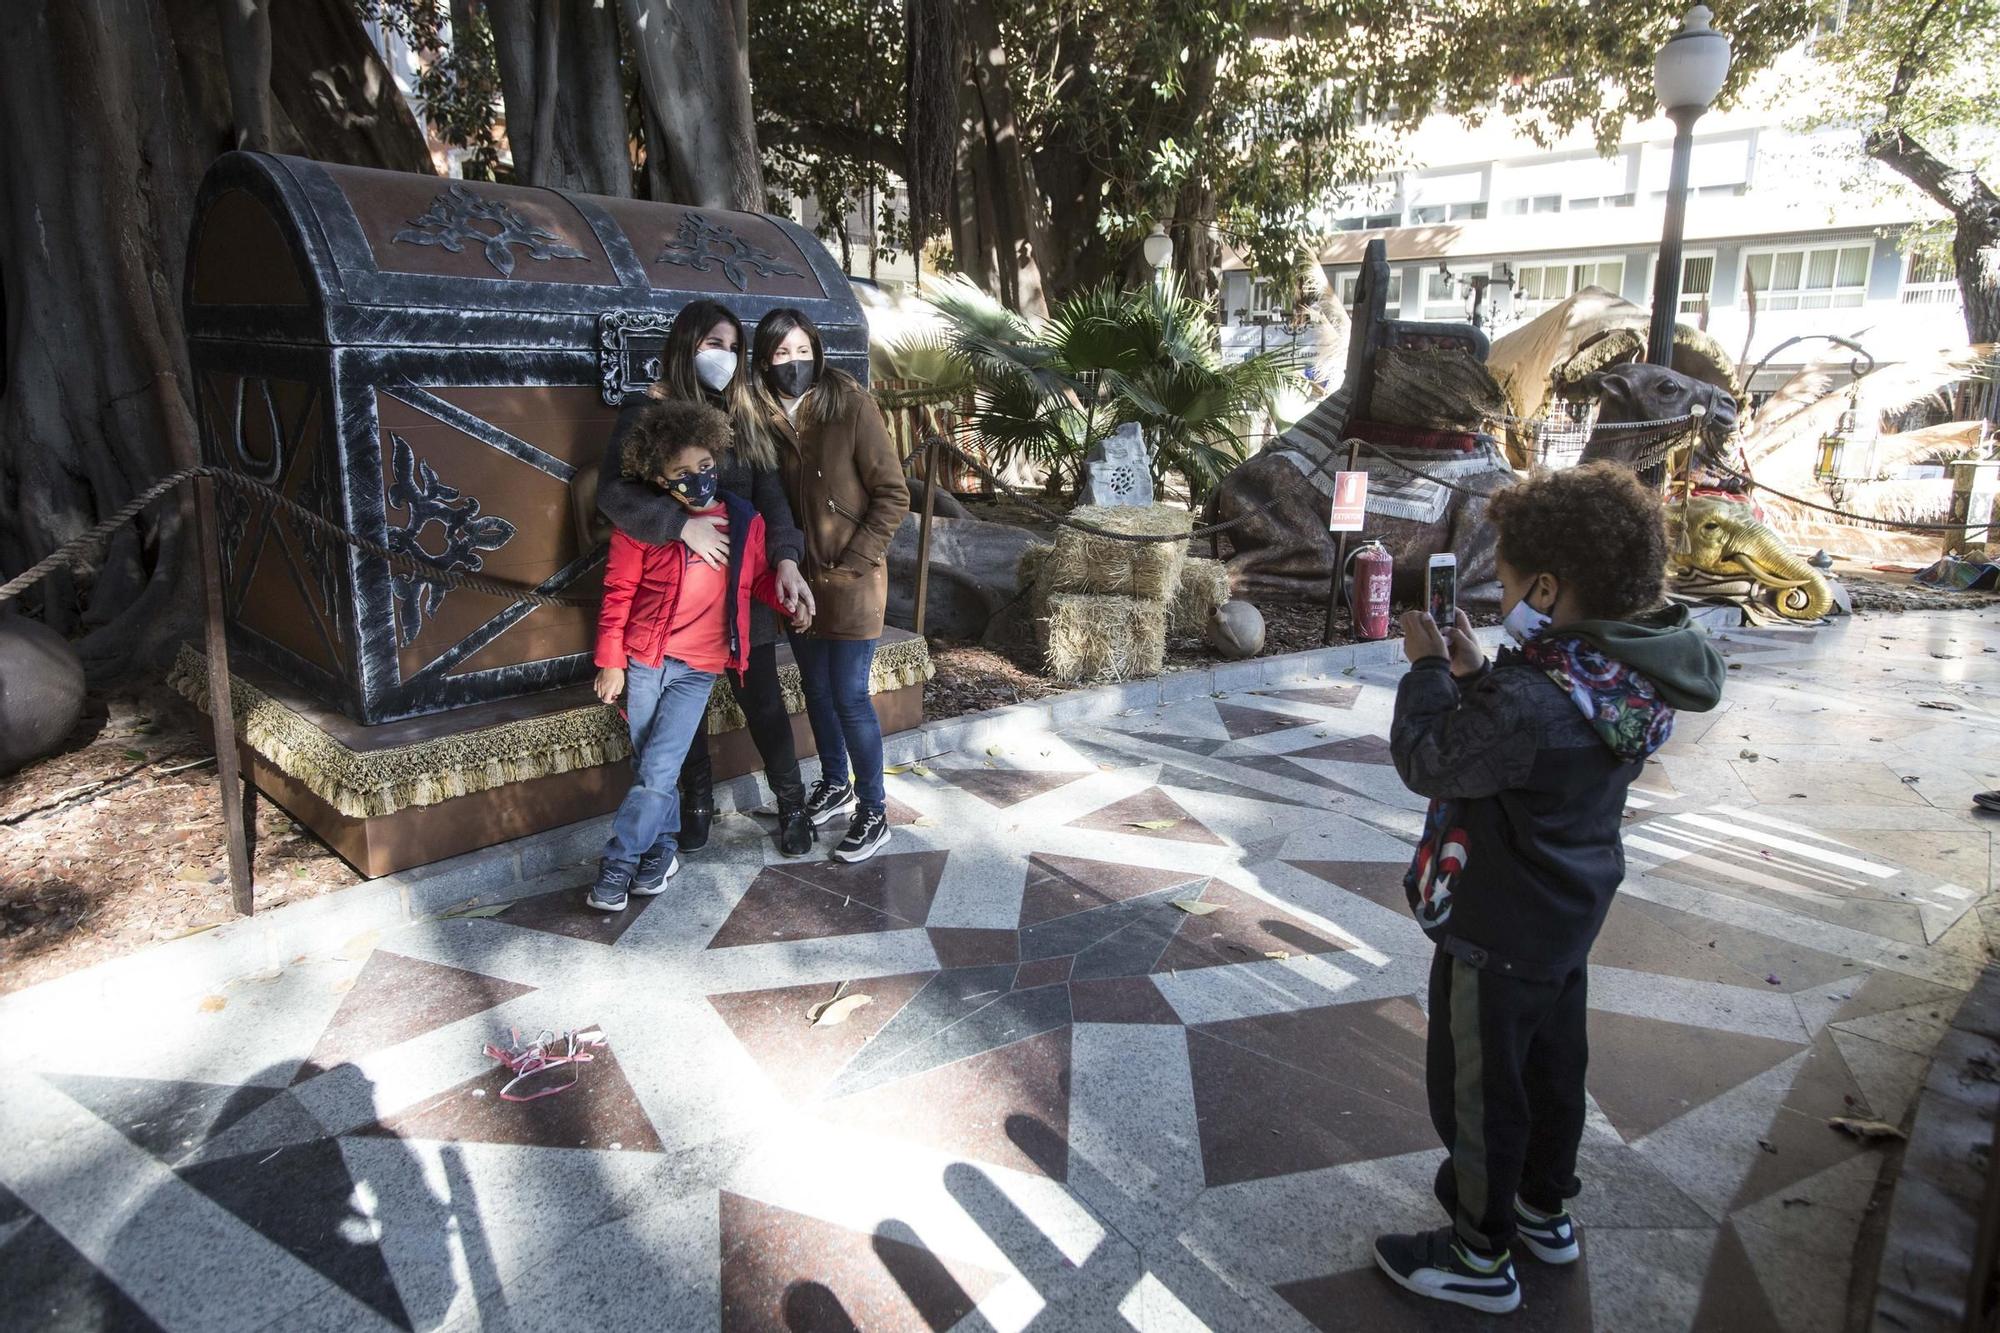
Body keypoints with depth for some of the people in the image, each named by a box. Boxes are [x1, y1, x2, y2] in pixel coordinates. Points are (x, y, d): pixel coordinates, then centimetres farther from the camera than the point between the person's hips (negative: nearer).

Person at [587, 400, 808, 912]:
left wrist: (789, 602, -3)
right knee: (651, 769, 5)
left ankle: (617, 866, 5)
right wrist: (611, 663, -3)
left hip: (699, 668, 0)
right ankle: (661, 852, 25)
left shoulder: (744, 520, 0)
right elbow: (618, 596, -2)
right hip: (645, 660, 0)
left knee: (657, 771, -9)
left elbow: (760, 577, 16)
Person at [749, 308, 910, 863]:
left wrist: (852, 563, -14)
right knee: (816, 688, 16)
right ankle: (835, 785, 36)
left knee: (849, 697, -3)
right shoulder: (766, 417, 2)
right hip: (800, 577, 5)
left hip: (851, 580, -5)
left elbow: (893, 495, -12)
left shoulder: (851, 406, -13)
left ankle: (873, 812, 11)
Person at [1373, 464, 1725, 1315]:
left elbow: (1426, 760, -23)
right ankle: (1546, 1210, 46)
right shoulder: (1629, 672, -5)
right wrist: (1475, 673, -3)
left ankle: (1480, 1258, 28)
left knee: (1478, 1087, 9)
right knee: (1551, 1063, 25)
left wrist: (1428, 669, -12)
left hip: (1499, 928, -9)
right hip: (1568, 911, 9)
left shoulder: (1536, 701, -34)